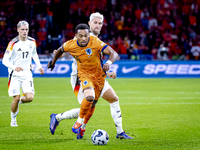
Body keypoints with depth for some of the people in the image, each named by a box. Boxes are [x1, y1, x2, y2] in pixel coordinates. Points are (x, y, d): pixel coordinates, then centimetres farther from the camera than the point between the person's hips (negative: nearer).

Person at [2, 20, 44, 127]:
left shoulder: (32, 42, 2)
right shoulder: (13, 43, -12)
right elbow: (5, 60, -15)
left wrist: (39, 66, 11)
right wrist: (14, 67, -33)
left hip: (27, 74, 3)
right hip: (15, 75, -3)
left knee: (29, 98, -13)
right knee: (16, 99, -6)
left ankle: (19, 101, 22)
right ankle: (13, 120, 18)